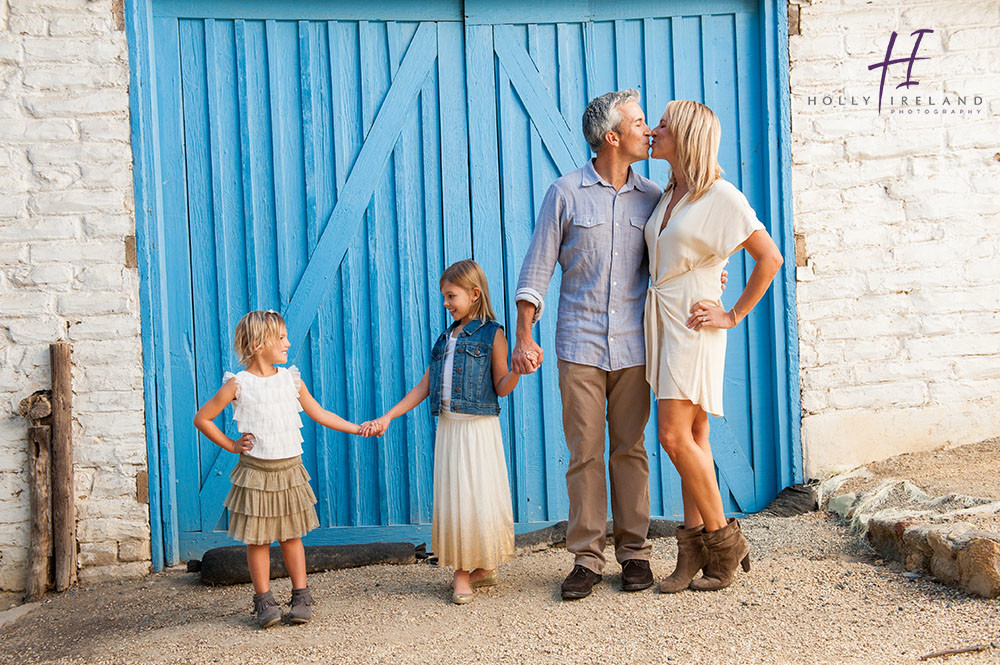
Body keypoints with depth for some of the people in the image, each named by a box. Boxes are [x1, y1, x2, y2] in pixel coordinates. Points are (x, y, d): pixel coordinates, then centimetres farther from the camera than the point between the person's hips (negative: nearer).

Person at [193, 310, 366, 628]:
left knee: (291, 535, 9)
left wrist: (357, 428, 12)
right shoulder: (238, 384, -6)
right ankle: (264, 600, 12)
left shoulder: (291, 379, 7)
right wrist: (231, 446, -1)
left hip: (290, 470, 3)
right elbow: (202, 418, 1)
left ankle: (301, 596, 17)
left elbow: (319, 414, 15)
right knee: (258, 539, 2)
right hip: (256, 472, -3)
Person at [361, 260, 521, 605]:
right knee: (452, 499, 4)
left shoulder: (491, 334, -1)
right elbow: (424, 386, 16)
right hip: (448, 427, 5)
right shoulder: (446, 338, 16)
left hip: (479, 428, -5)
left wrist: (517, 370, -24)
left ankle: (482, 565, 11)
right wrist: (387, 417, 12)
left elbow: (501, 387, -3)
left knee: (480, 497, -4)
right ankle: (462, 571, 12)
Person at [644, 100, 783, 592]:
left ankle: (725, 541, 2)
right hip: (661, 320, 8)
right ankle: (694, 551, 10)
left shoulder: (720, 197, -11)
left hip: (694, 324, -8)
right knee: (692, 436, 8)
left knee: (674, 435, -12)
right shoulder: (668, 196, 13)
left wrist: (734, 315, -11)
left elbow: (770, 258, -13)